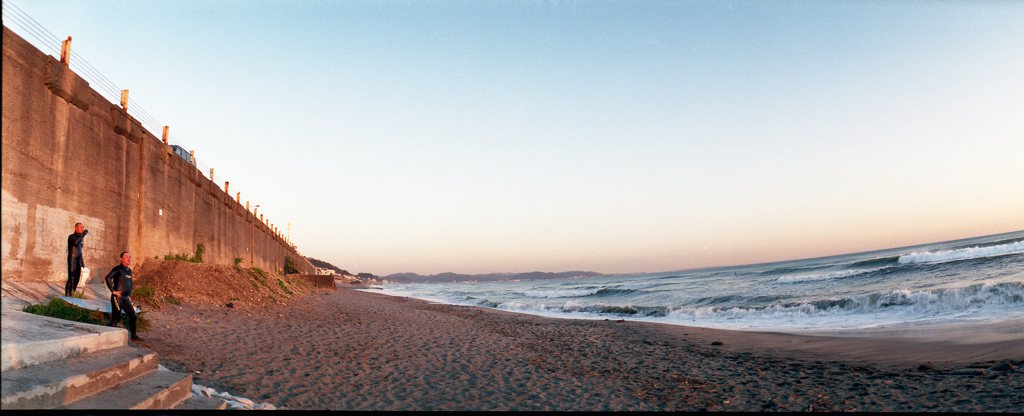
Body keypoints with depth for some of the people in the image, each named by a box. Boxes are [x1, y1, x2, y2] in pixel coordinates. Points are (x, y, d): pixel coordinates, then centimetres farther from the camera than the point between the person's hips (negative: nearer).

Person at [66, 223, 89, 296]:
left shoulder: (80, 237, 16)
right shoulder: (71, 237, -5)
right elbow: (76, 243, -28)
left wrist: (82, 263, 20)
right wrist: (83, 235, -24)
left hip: (78, 260, 7)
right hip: (72, 260, -7)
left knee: (76, 279, 4)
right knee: (71, 278, -11)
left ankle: (72, 295, 9)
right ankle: (67, 295, -7)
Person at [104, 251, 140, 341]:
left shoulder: (129, 271, 15)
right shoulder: (118, 269, -9)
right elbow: (108, 278, -23)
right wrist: (113, 291, -21)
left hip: (126, 298, 8)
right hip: (117, 297, -8)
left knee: (132, 316, 6)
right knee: (116, 318, -3)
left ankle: (134, 336, 13)